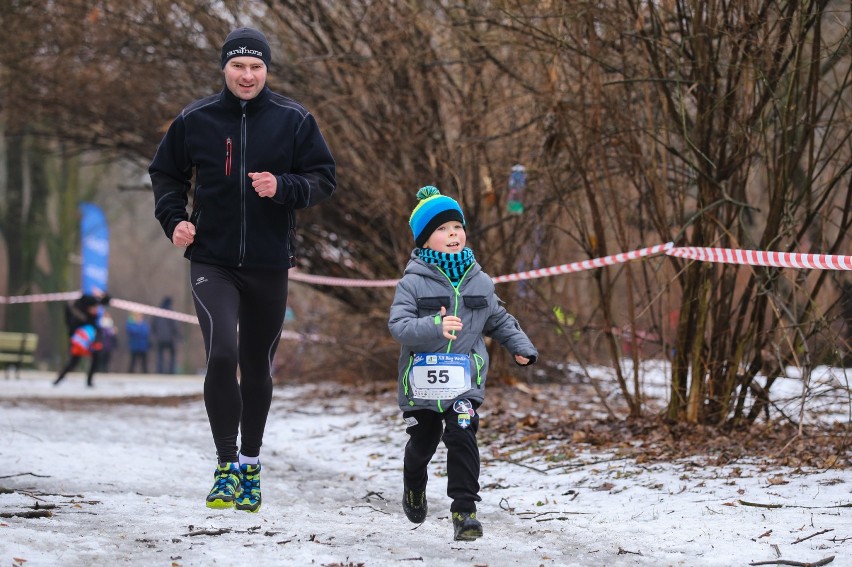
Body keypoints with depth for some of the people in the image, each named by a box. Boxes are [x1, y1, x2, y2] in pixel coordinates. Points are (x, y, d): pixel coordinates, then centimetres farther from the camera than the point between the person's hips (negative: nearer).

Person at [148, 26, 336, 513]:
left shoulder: (294, 120, -1)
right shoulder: (195, 120, 0)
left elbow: (324, 179, 1)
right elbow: (166, 174, 14)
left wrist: (283, 187, -18)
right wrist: (174, 219, -4)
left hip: (270, 263, 1)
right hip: (212, 262, -1)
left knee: (258, 366, 12)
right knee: (222, 354, -19)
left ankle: (250, 463, 28)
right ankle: (226, 463, -9)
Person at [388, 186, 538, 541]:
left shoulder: (479, 282, 3)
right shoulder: (413, 283, -10)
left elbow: (499, 321, 17)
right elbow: (398, 325, -21)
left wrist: (521, 347, 6)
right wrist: (435, 327, -36)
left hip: (465, 382, 1)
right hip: (421, 383, -1)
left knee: (461, 437, -17)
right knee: (422, 443, 16)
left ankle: (464, 510, -13)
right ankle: (414, 490, 47)